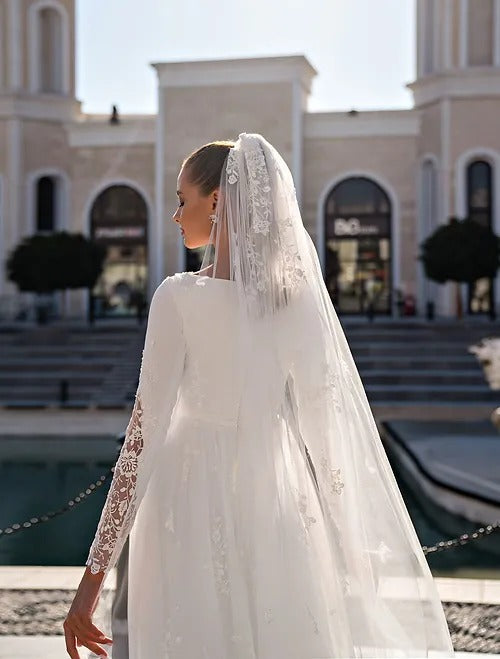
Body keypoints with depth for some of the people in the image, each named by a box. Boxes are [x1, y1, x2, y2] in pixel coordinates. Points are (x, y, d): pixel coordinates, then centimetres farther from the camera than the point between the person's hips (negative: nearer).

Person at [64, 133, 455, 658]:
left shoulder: (180, 298, -13)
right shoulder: (299, 294, 0)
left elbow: (143, 435, -14)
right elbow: (325, 423, 3)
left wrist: (94, 574, -9)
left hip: (195, 507, -4)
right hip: (275, 503, 5)